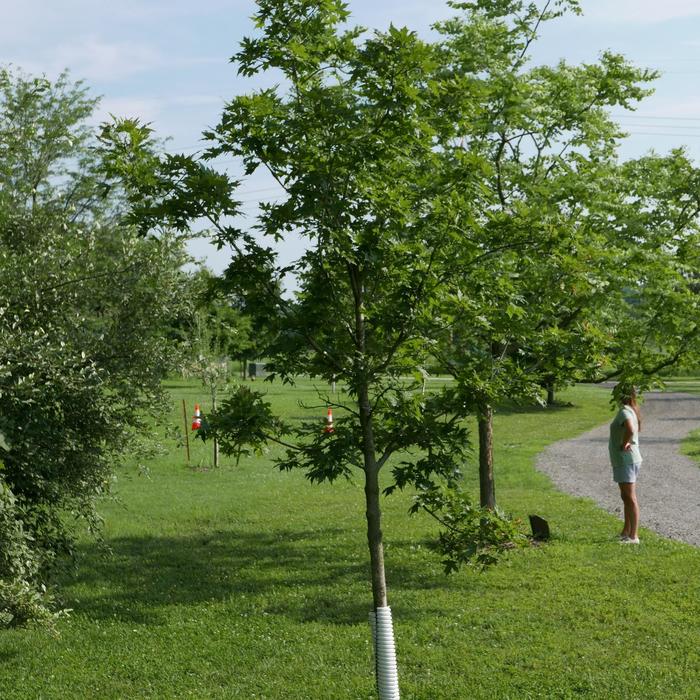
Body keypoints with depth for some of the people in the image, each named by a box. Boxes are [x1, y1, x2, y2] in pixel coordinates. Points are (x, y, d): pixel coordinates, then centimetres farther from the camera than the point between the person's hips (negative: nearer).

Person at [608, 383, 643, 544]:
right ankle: (626, 532, 28)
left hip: (626, 460, -11)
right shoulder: (631, 410, 13)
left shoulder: (624, 411, -18)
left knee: (630, 498, -8)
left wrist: (624, 444, -21)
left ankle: (633, 536, -7)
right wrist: (626, 443, 10)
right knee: (626, 497, 18)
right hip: (625, 460, 11)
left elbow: (630, 429, -37)